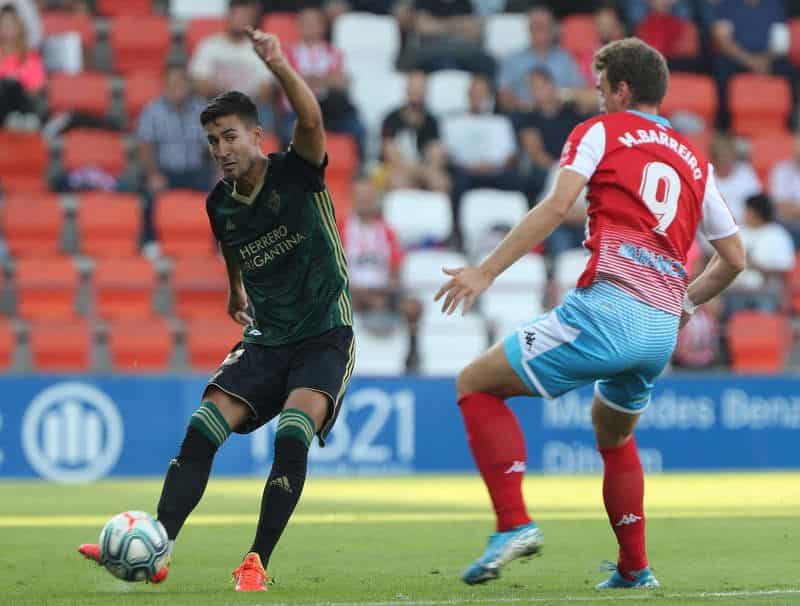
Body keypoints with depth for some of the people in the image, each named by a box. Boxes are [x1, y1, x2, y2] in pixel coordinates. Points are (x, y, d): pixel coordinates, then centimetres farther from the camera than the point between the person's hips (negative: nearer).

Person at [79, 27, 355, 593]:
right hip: (266, 338, 5)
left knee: (293, 434, -26)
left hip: (325, 335, -5)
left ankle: (258, 563, -20)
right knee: (202, 429, -11)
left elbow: (311, 121, -35)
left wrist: (280, 65, -49)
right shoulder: (220, 203, 3)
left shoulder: (297, 173, -13)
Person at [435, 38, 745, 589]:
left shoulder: (601, 131, 8)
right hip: (663, 328, 7)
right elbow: (734, 258, 24)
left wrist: (487, 271, -11)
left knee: (476, 384, 4)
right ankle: (634, 569, 29)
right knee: (613, 434, 32)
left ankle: (514, 523, -12)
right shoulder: (694, 163, 24)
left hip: (607, 307, -6)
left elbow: (557, 206, -8)